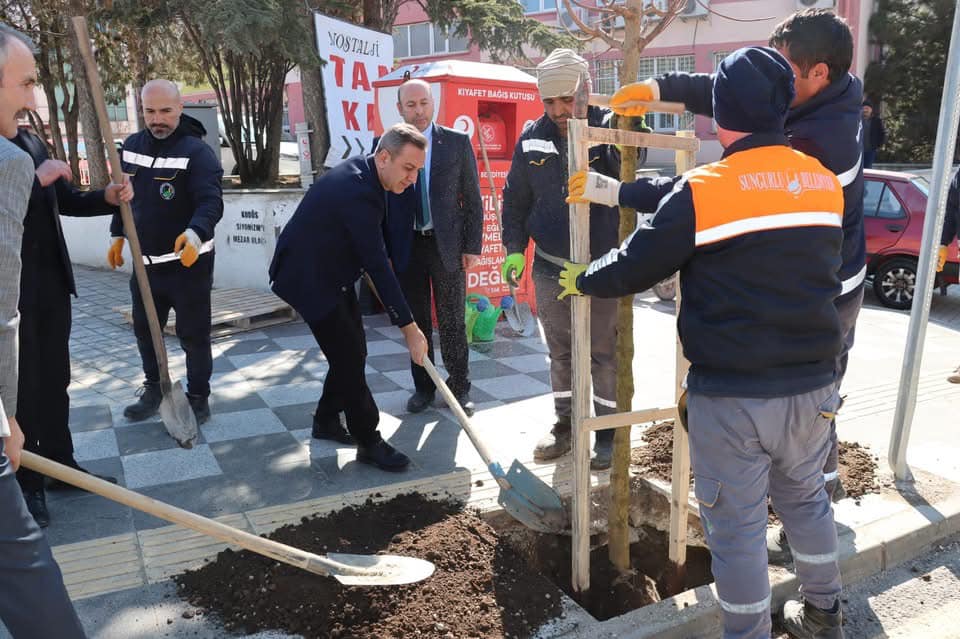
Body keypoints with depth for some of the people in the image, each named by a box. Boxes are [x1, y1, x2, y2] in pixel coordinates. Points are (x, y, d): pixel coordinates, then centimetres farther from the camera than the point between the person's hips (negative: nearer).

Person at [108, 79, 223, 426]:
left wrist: (195, 234, -47)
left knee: (193, 334, 3)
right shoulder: (131, 145, 4)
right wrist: (118, 235, 16)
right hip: (145, 262, 7)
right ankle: (153, 389, 36)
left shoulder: (197, 151, -17)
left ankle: (198, 398, 18)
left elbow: (211, 202, -30)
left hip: (189, 263, -6)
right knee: (144, 330, 18)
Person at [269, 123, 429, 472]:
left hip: (331, 272, 10)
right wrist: (409, 327, -28)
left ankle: (327, 419, 30)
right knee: (349, 357, -8)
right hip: (308, 277, -10)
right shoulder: (357, 191, -31)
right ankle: (369, 441, 4)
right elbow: (377, 266, -31)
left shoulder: (362, 171, -1)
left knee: (353, 352, 12)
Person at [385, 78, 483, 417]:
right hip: (407, 246, 1)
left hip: (447, 245, -1)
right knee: (416, 322, 10)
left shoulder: (457, 142, 1)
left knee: (452, 322, 6)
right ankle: (423, 386, 24)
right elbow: (381, 201, 5)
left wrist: (472, 245, -4)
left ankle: (459, 388, 20)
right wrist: (384, 250, 0)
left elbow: (472, 199, 2)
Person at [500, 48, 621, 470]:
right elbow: (515, 199, 8)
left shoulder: (607, 128, -10)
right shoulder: (532, 138, 1)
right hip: (550, 268, 4)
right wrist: (514, 248, 0)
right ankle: (565, 424, 30)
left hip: (603, 268, -3)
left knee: (604, 352, 7)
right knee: (560, 351, 15)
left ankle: (608, 430, 22)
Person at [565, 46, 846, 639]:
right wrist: (619, 191, 17)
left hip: (731, 393, -6)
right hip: (814, 385, 6)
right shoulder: (825, 182, 5)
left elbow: (632, 268, -7)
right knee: (805, 497, 25)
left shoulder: (704, 191, -14)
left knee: (737, 525, 8)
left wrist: (582, 280, 15)